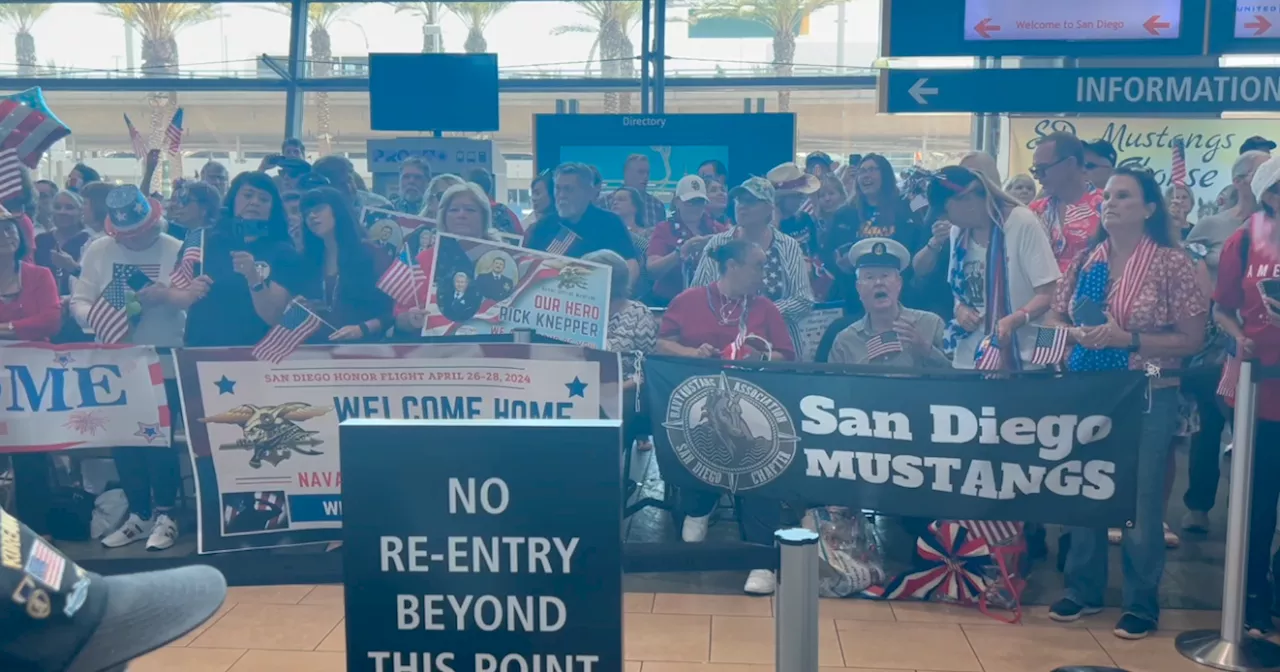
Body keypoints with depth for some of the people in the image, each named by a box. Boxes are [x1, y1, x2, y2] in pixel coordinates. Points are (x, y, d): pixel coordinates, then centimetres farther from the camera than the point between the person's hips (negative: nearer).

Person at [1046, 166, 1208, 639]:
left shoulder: (1172, 263, -8)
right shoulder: (1084, 260, 5)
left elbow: (1191, 340, -9)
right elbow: (1055, 321, 11)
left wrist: (1128, 339, -19)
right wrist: (1078, 335, -11)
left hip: (1147, 398, -4)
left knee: (1141, 499, 4)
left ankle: (1141, 603, 20)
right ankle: (1083, 589, 29)